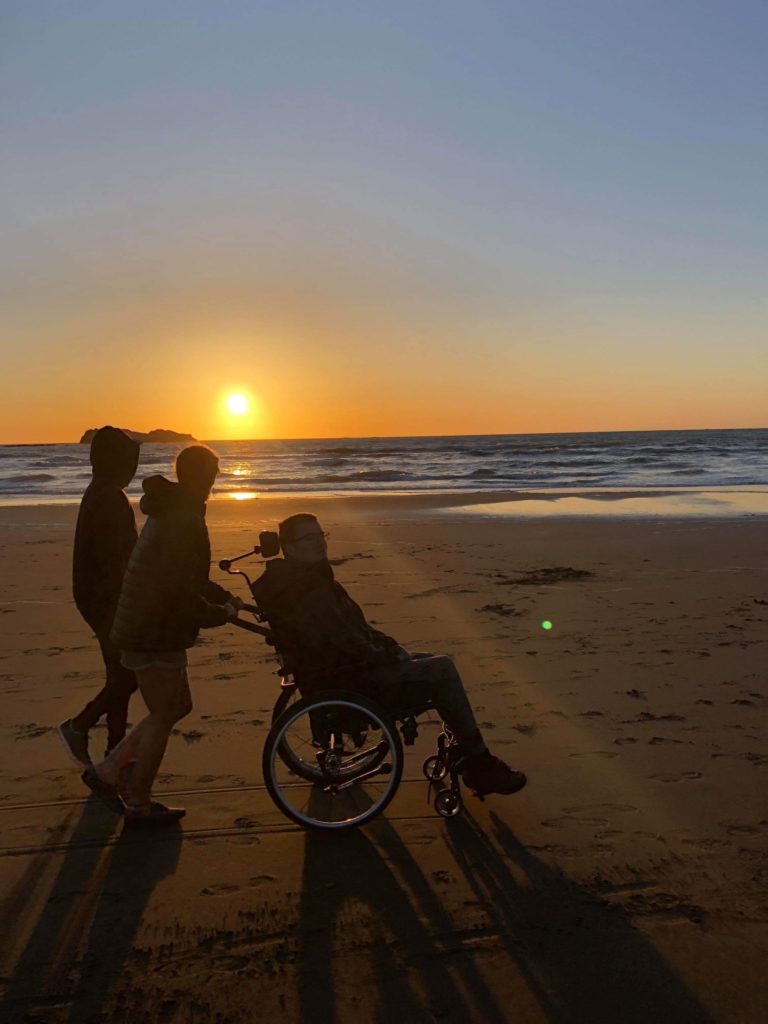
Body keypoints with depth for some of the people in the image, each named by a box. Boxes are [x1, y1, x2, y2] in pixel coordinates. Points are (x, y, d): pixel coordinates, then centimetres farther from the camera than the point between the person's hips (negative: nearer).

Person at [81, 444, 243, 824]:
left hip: (148, 628, 10)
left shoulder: (170, 512, 12)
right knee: (164, 715, 4)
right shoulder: (185, 522, -22)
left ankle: (107, 771, 24)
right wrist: (224, 613, -10)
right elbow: (183, 596, -26)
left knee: (177, 706, 19)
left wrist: (225, 597, 13)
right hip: (154, 635, -10)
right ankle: (139, 805, 19)